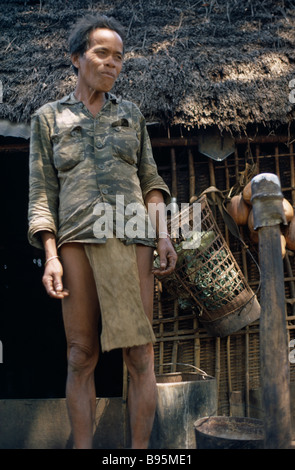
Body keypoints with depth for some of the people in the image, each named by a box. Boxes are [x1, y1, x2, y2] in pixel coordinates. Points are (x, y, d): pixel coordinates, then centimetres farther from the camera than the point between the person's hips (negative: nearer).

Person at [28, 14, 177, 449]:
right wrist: (51, 256, -5)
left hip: (132, 238, 2)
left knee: (140, 354, -3)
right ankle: (83, 447, 9)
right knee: (81, 356, -1)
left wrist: (163, 234, 2)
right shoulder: (48, 118, 13)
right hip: (77, 240, -1)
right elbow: (42, 192, 6)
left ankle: (141, 449, 6)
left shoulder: (132, 114, 18)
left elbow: (149, 177, 17)